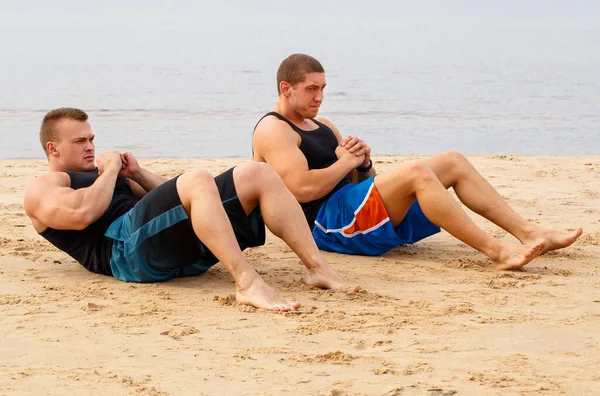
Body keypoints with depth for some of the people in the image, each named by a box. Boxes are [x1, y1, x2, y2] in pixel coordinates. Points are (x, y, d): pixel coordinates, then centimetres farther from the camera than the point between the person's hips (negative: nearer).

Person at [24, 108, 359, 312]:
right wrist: (111, 169, 4)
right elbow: (80, 212, -10)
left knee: (258, 174, -7)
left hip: (182, 243, 8)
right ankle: (247, 282, -47)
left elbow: (169, 199, 33)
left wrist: (137, 174, 19)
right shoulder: (43, 188, 15)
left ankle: (319, 267, -20)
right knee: (198, 180, -33)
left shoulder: (103, 177, 39)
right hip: (127, 248, -8)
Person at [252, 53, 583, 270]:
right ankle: (495, 251, -34)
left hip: (356, 208, 10)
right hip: (328, 222, -10)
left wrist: (363, 163, 0)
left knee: (454, 162, 1)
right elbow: (302, 189, -21)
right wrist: (346, 163, -7)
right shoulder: (272, 130, -5)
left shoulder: (323, 126, 25)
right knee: (415, 172, -30)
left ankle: (529, 233, -8)